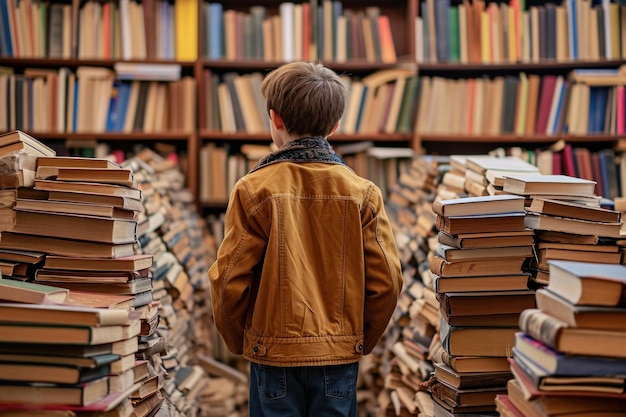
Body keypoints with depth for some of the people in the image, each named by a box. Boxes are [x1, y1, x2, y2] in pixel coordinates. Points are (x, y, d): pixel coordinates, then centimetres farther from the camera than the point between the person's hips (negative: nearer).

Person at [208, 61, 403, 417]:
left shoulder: (253, 190, -10)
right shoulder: (363, 193, -5)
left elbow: (230, 280, -10)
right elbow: (387, 281, -5)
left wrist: (238, 341, 8)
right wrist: (363, 340, 11)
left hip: (274, 352, -1)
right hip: (340, 355, 2)